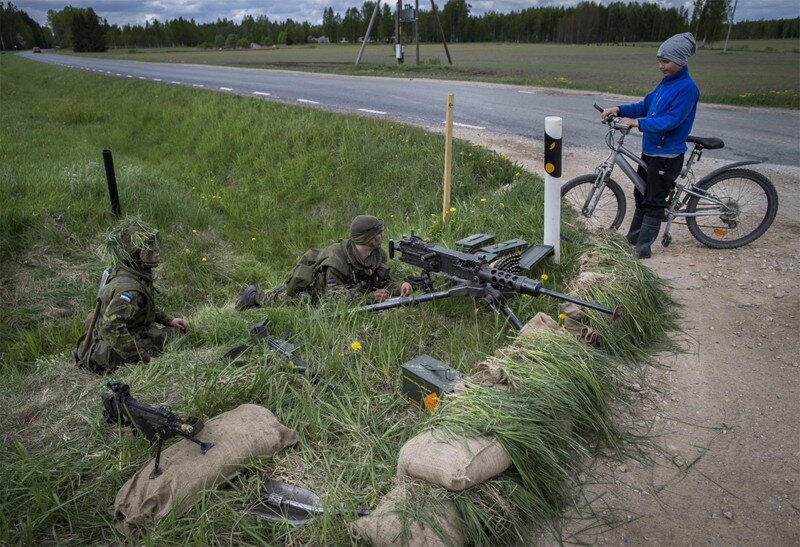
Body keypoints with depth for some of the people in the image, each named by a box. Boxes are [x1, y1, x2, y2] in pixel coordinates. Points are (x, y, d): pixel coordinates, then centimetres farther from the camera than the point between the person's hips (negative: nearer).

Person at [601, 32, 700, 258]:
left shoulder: (687, 87, -16)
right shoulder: (666, 82, 10)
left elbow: (672, 120, -25)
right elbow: (644, 106, 11)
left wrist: (638, 123, -32)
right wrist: (620, 109, -5)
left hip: (667, 154, -9)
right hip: (650, 149, 9)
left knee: (654, 202, 0)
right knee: (641, 195, 17)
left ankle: (643, 248, 9)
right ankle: (632, 237, 31)